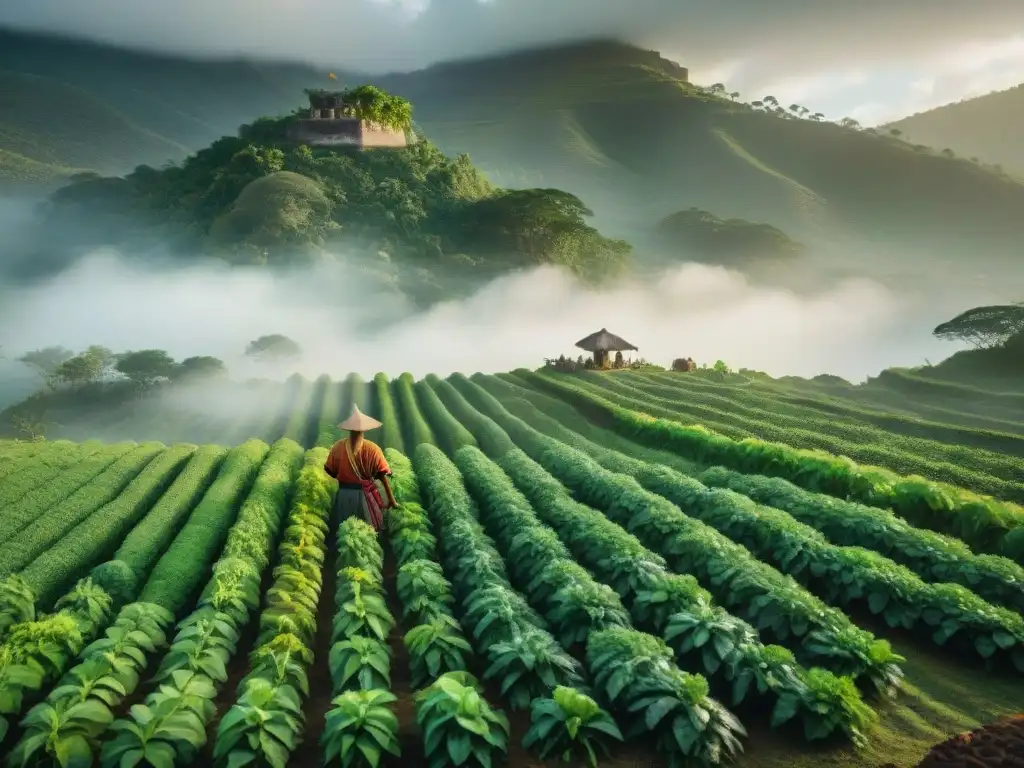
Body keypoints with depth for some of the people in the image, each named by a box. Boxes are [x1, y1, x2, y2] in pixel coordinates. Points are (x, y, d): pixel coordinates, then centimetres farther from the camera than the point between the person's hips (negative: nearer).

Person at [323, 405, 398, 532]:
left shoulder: (338, 446, -6)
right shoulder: (372, 448, -12)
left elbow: (330, 471, 1)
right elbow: (383, 475, -13)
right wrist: (391, 499, -9)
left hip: (344, 494, 2)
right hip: (364, 495, -2)